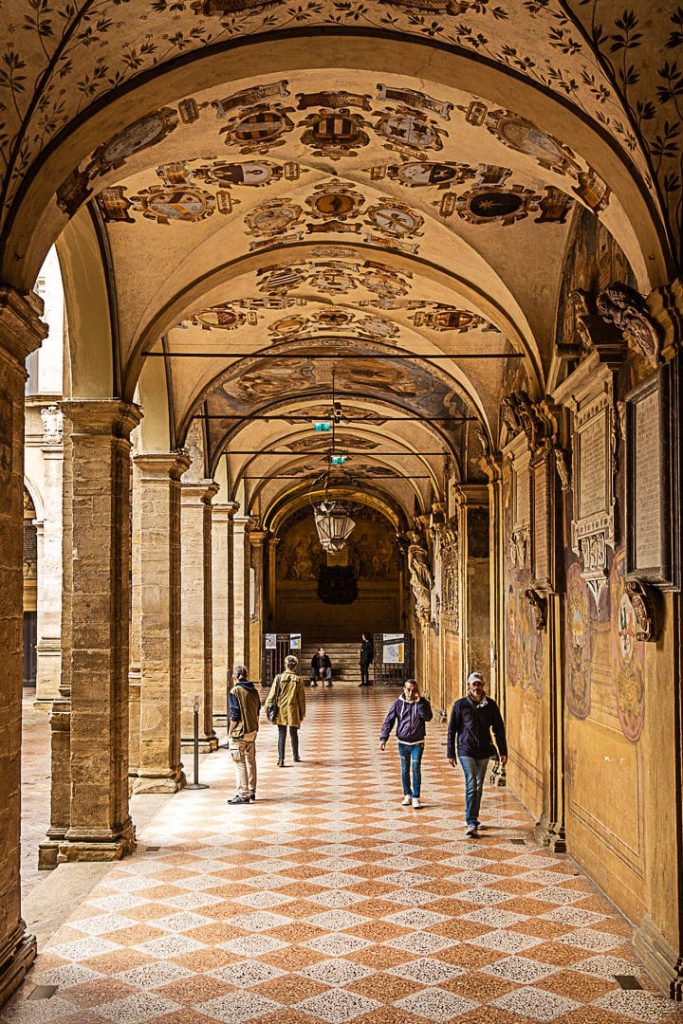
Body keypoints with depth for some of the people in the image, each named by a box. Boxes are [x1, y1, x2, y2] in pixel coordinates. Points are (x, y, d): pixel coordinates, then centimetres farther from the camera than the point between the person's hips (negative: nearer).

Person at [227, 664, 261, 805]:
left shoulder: (235, 691, -14)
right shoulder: (254, 691, 8)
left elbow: (235, 715, -16)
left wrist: (230, 733, -7)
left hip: (239, 733, -7)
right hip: (252, 731, 7)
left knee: (240, 763, -3)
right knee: (251, 761, 16)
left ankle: (243, 795, -2)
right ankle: (251, 792, 24)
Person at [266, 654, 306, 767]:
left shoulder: (278, 678, -7)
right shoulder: (299, 680, -4)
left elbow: (272, 694, -4)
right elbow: (301, 698, 1)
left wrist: (267, 708, 6)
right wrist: (302, 713, 10)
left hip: (280, 711, 0)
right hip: (293, 711, 0)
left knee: (281, 735, 3)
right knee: (294, 734, 16)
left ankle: (281, 759, -2)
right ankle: (296, 756, 31)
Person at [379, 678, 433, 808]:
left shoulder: (422, 702, -4)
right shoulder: (398, 703, -3)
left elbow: (428, 717, -20)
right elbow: (389, 721, -4)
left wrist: (419, 702, -24)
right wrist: (383, 737, -13)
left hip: (417, 743, -2)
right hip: (403, 742, 2)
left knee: (416, 769, -6)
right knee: (405, 770, 10)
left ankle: (416, 797, 2)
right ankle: (407, 795, 23)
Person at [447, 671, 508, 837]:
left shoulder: (490, 705, 3)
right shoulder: (460, 705, -4)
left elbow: (499, 729, 8)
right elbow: (452, 730, 1)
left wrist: (503, 752, 5)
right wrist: (450, 753, -1)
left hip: (484, 750, 3)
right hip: (466, 750, -3)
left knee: (479, 786, 11)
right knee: (471, 784, -14)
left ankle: (473, 819, 25)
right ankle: (471, 823, -15)